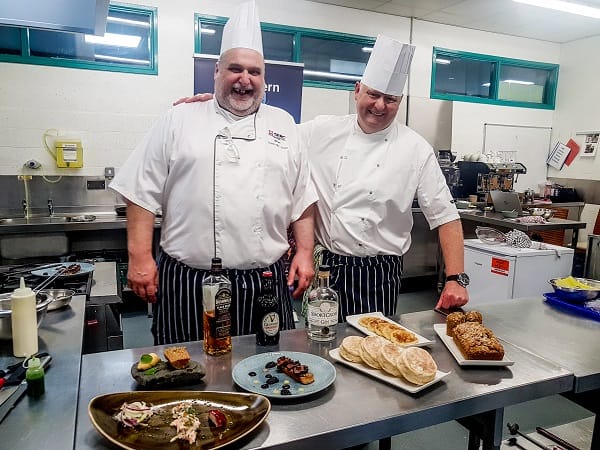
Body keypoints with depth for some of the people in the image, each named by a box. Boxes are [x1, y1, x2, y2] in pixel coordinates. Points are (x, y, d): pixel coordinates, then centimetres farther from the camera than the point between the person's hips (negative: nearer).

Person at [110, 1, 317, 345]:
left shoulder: (284, 125, 10)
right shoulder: (179, 121, 4)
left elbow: (302, 199, 10)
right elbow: (143, 195, 1)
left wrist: (305, 252, 3)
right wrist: (140, 257, -5)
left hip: (266, 283, 2)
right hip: (188, 283, -1)